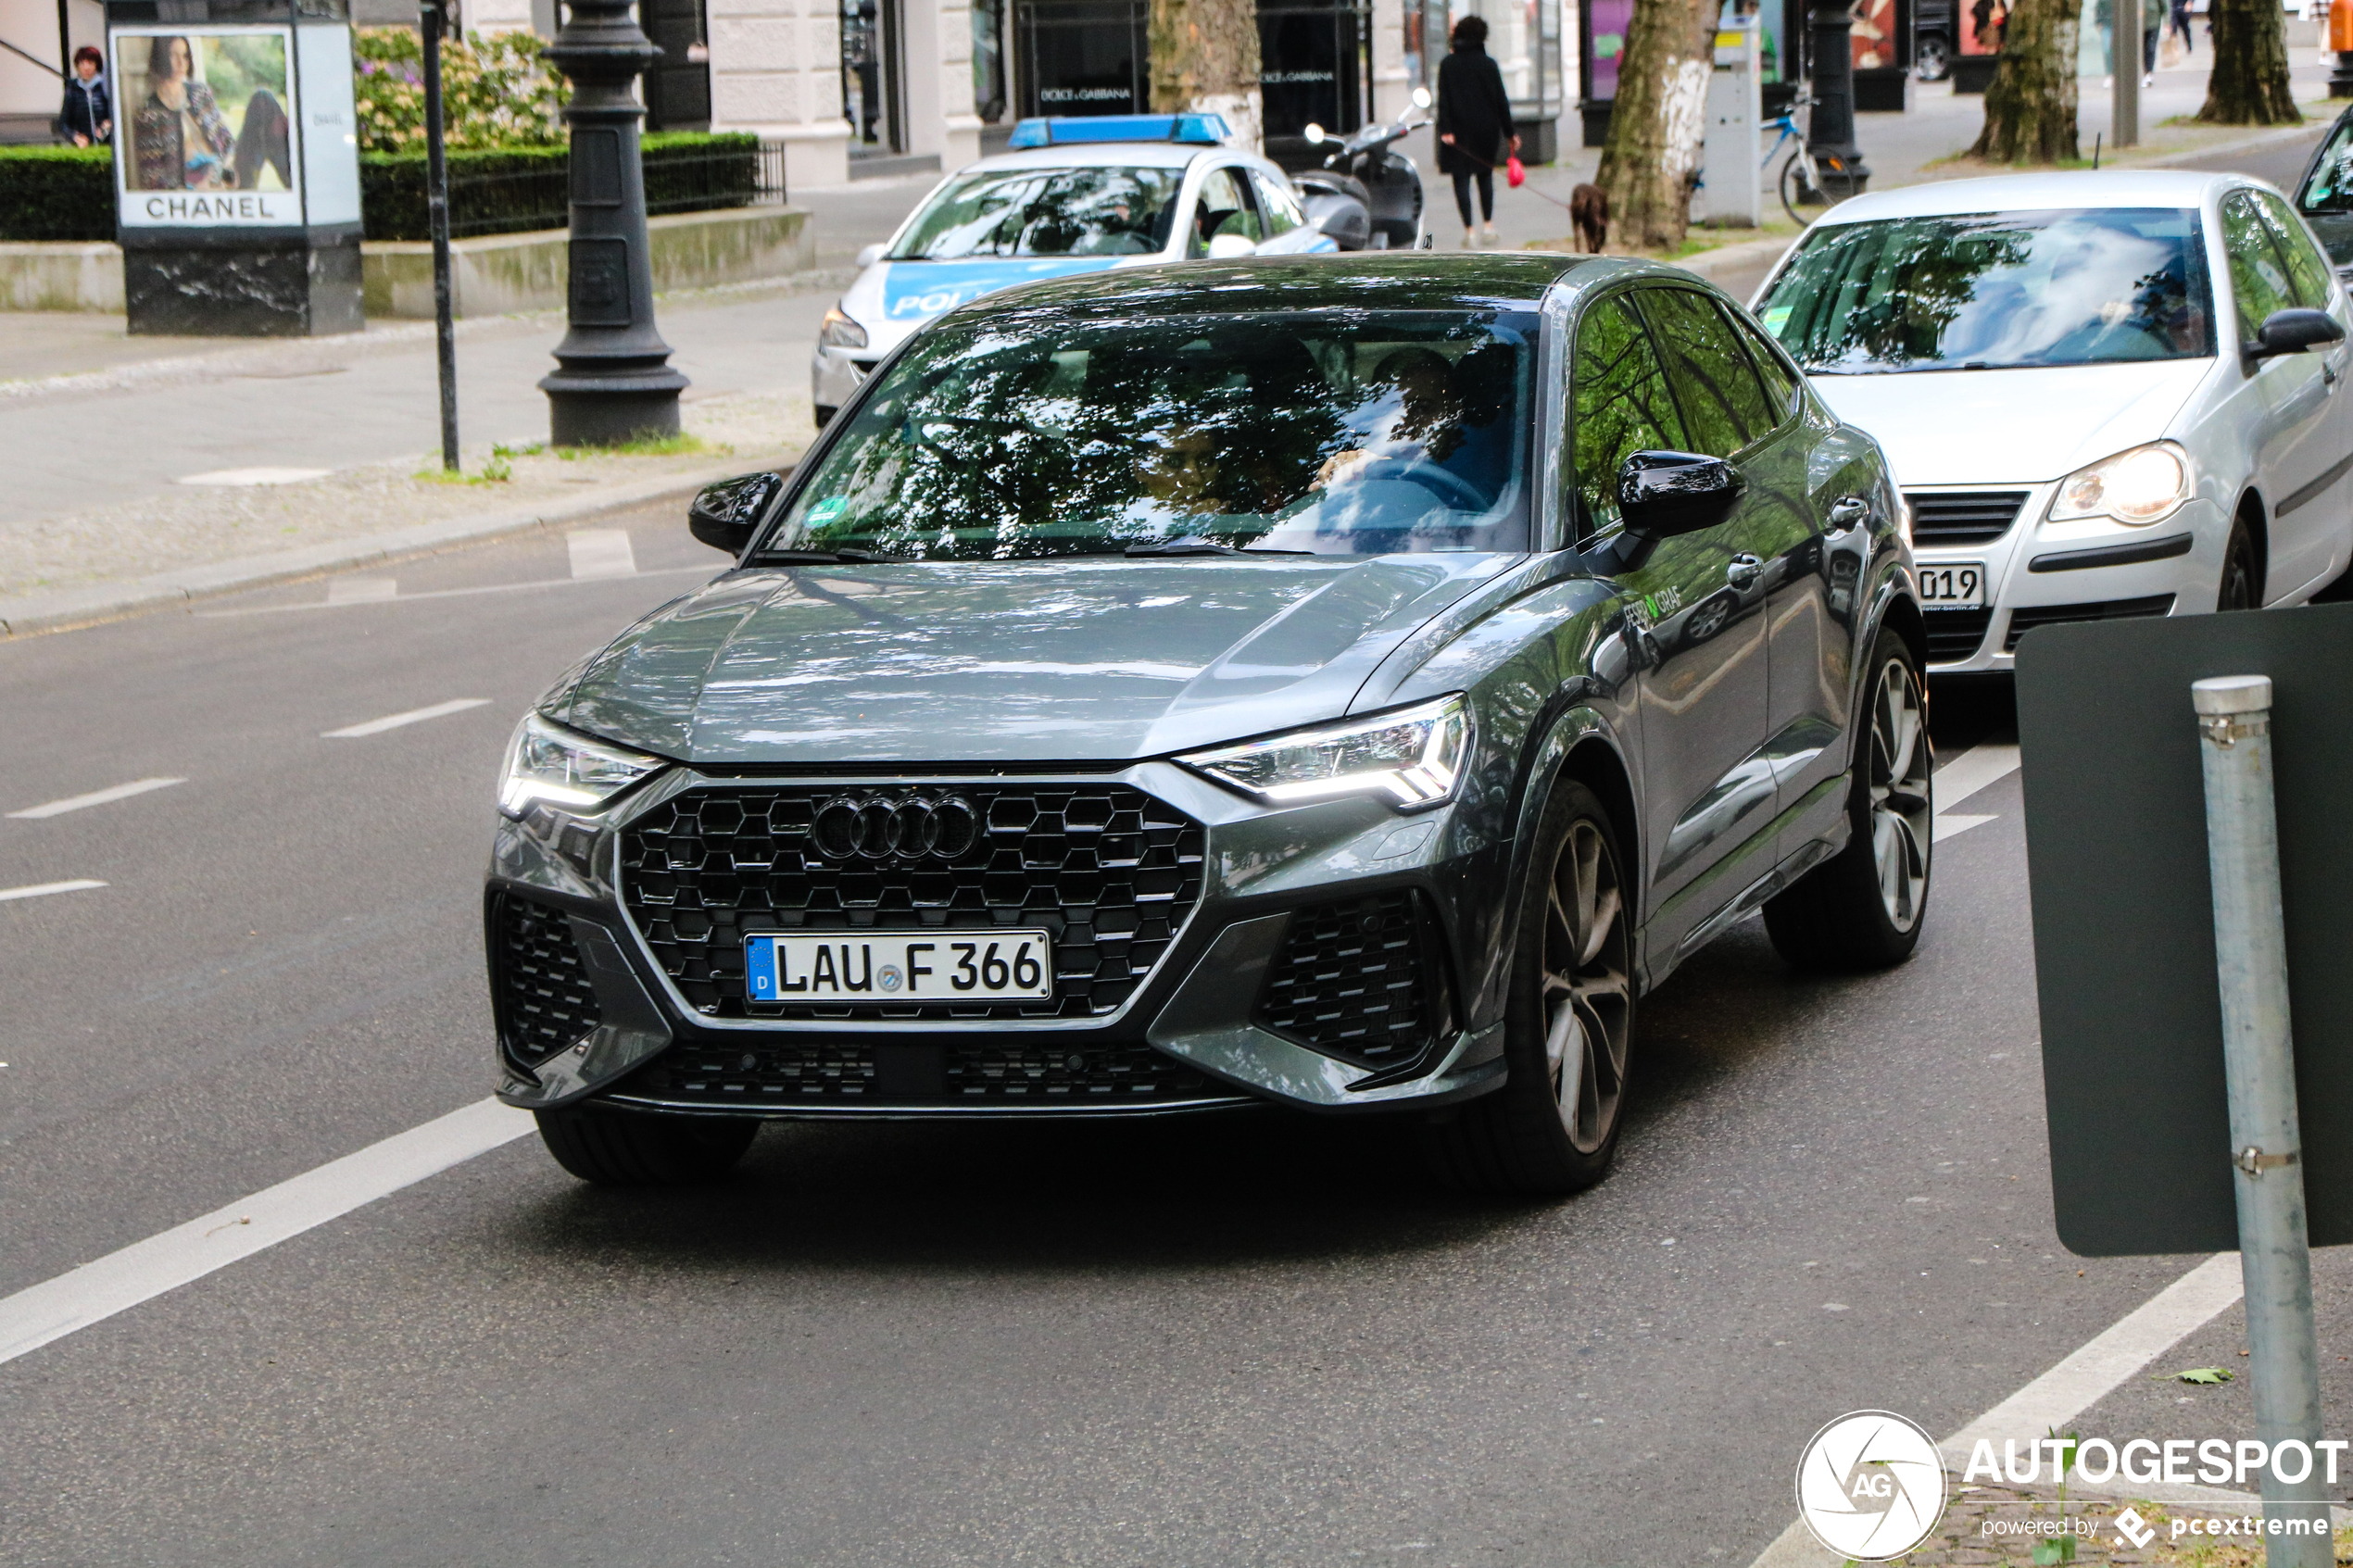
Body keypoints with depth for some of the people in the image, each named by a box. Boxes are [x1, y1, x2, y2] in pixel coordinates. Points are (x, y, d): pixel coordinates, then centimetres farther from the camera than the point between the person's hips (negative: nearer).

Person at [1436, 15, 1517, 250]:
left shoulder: (1448, 65, -1)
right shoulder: (1489, 64, -2)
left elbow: (1443, 100, -7)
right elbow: (1501, 101, -1)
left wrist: (1445, 130, -10)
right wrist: (1509, 133, 4)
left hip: (1459, 130, -1)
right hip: (1486, 129, 1)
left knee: (1461, 178, 0)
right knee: (1485, 174, 18)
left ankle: (1469, 230, -9)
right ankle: (1488, 225, 15)